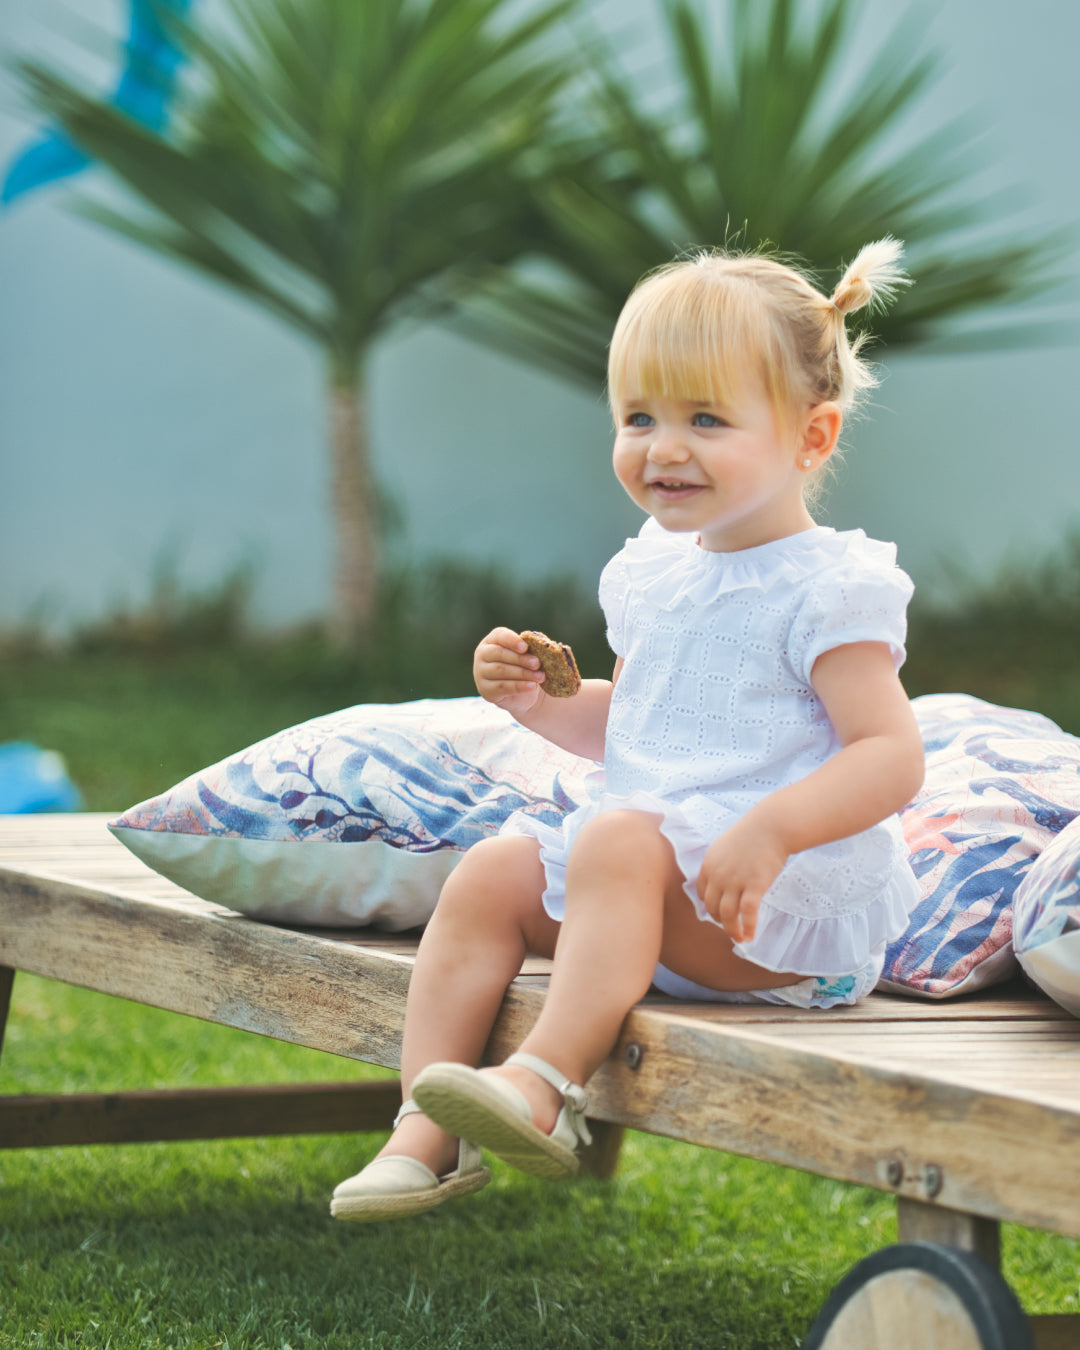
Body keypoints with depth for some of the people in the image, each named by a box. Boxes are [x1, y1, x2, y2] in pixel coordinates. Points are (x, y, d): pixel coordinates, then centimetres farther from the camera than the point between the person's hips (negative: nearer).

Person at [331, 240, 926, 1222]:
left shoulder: (826, 587, -12)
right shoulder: (654, 575, 13)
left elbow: (892, 755, -20)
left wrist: (772, 827, -34)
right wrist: (544, 702, 6)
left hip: (792, 920, -9)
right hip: (658, 891, 9)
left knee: (617, 839, -31)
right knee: (492, 873, -2)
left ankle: (548, 1084, -37)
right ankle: (427, 1130, -7)